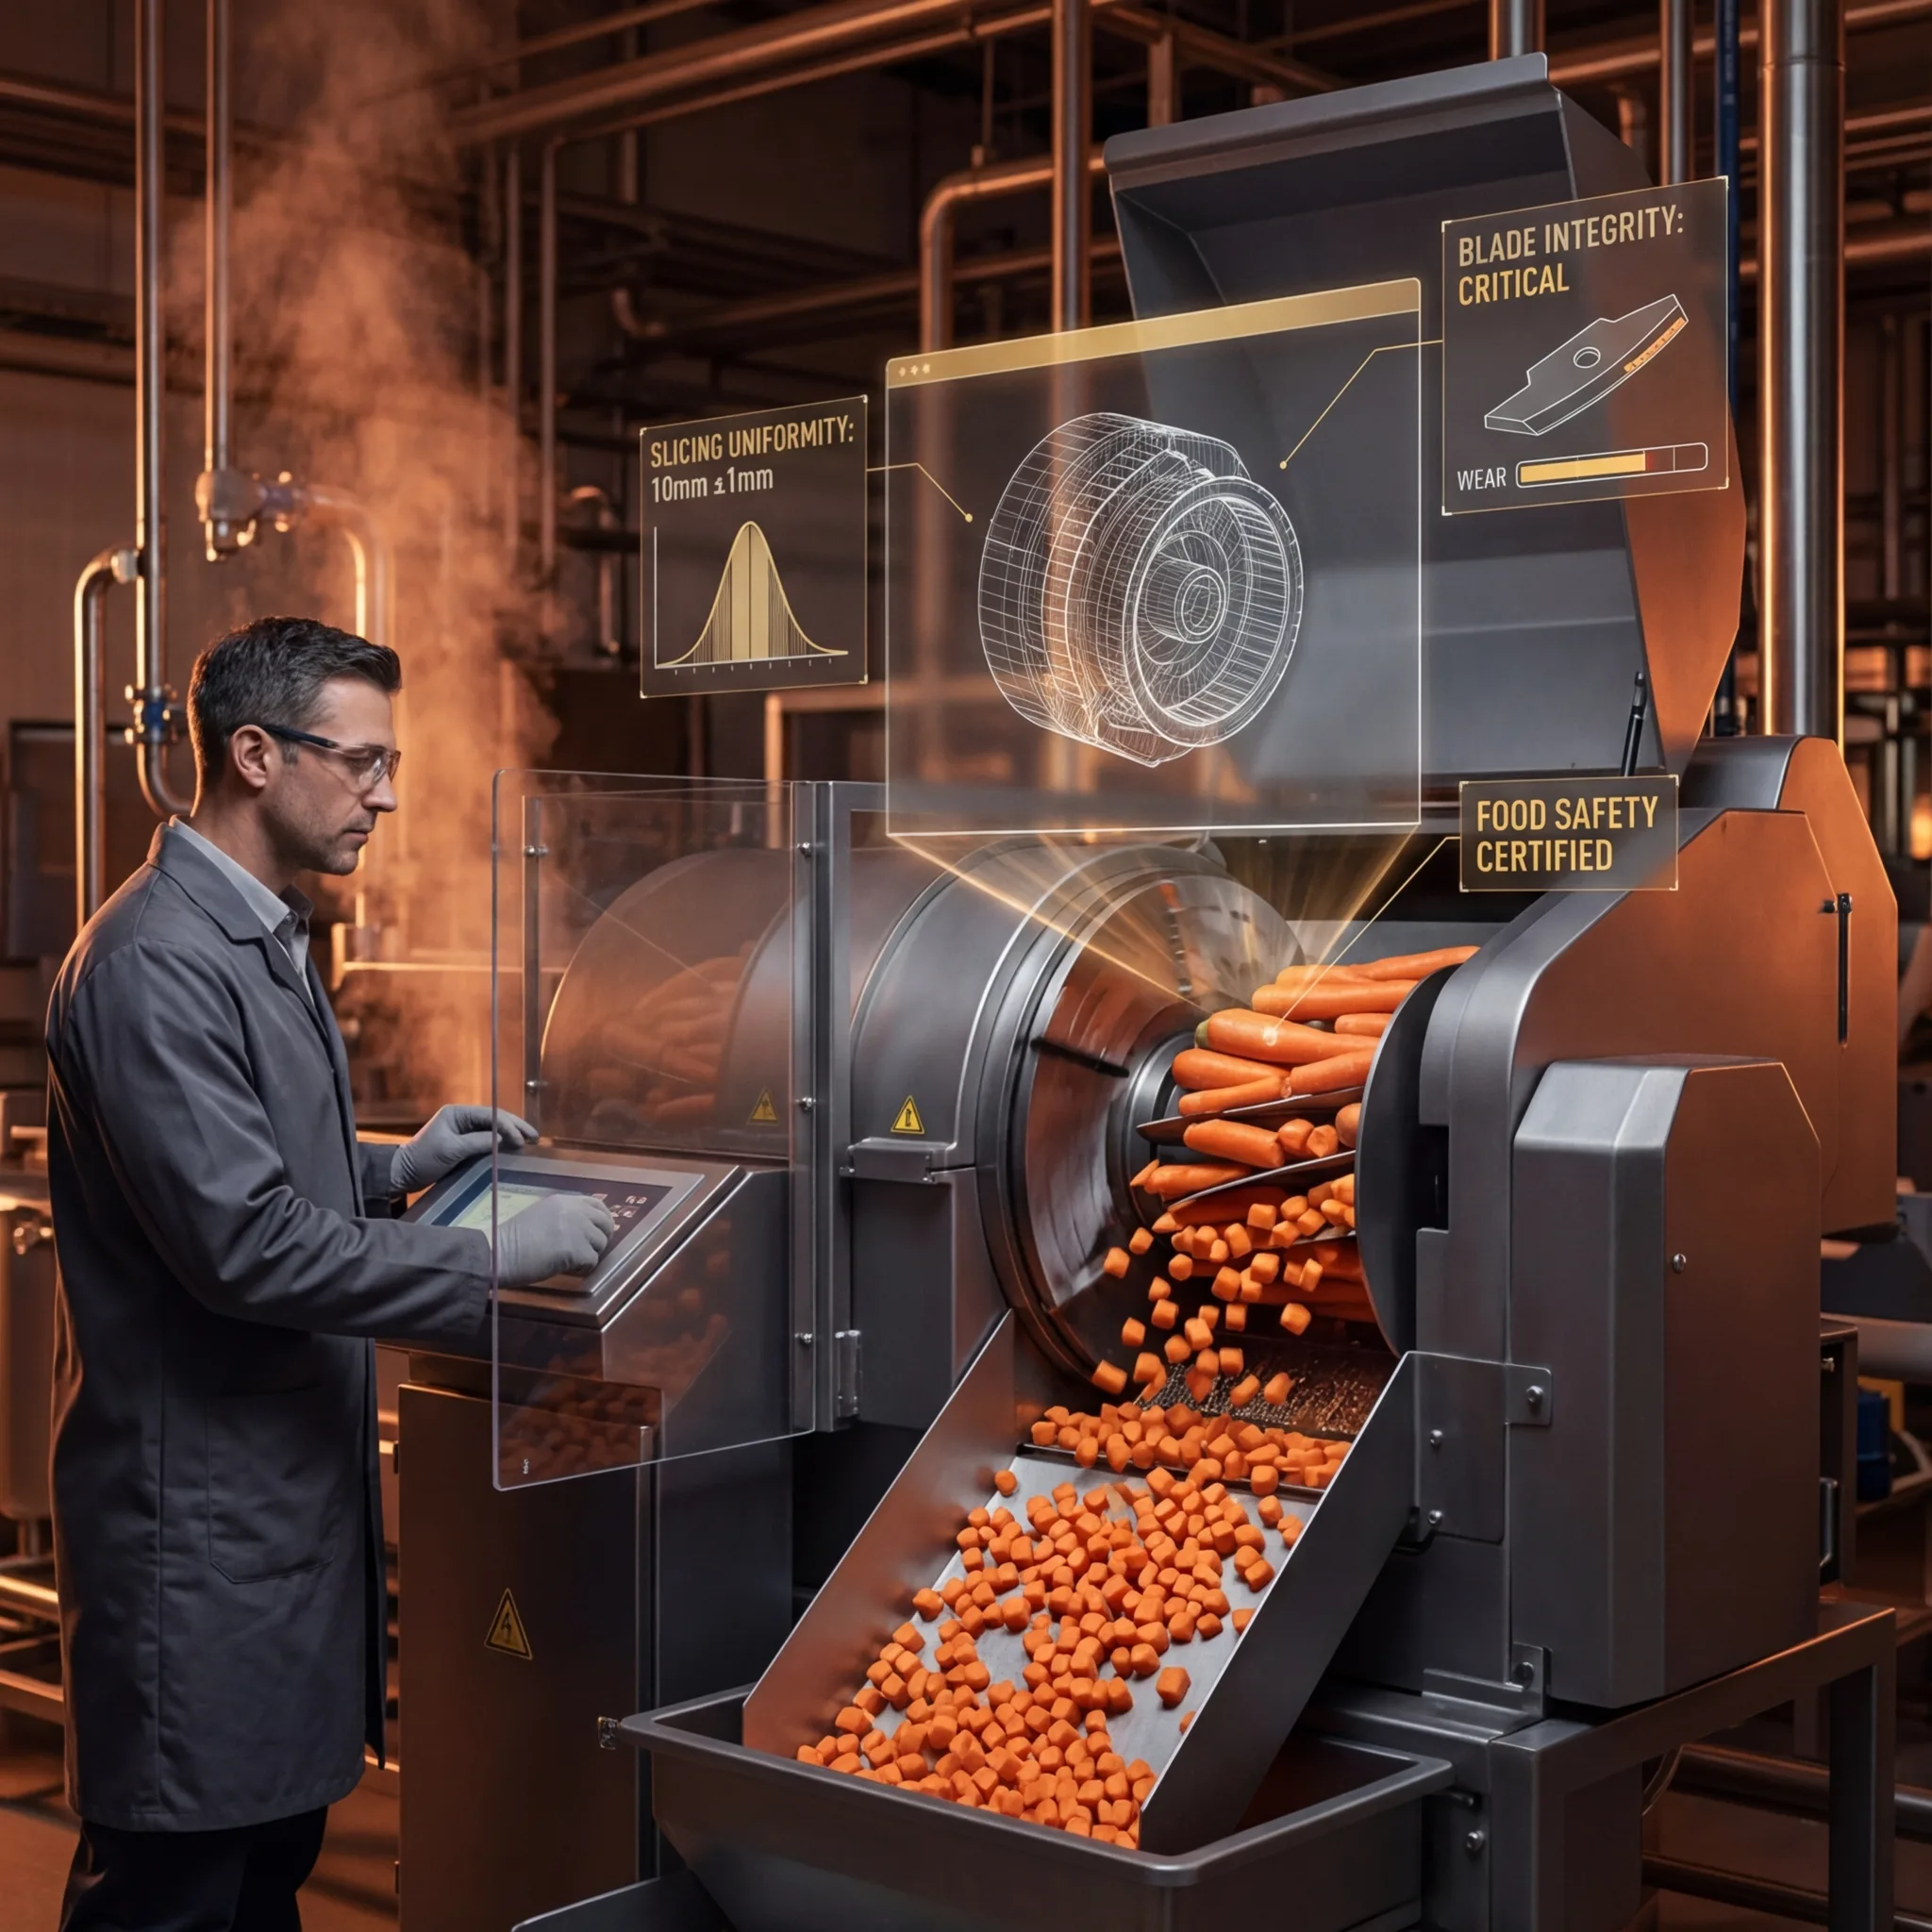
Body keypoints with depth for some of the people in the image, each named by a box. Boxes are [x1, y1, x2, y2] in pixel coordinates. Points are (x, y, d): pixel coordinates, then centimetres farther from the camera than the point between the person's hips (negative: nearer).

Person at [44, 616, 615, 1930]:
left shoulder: (265, 937, 13)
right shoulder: (154, 962, -20)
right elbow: (239, 1241, -25)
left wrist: (397, 1166, 7)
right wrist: (490, 1261, -20)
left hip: (289, 1486, 10)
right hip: (198, 1513, -10)